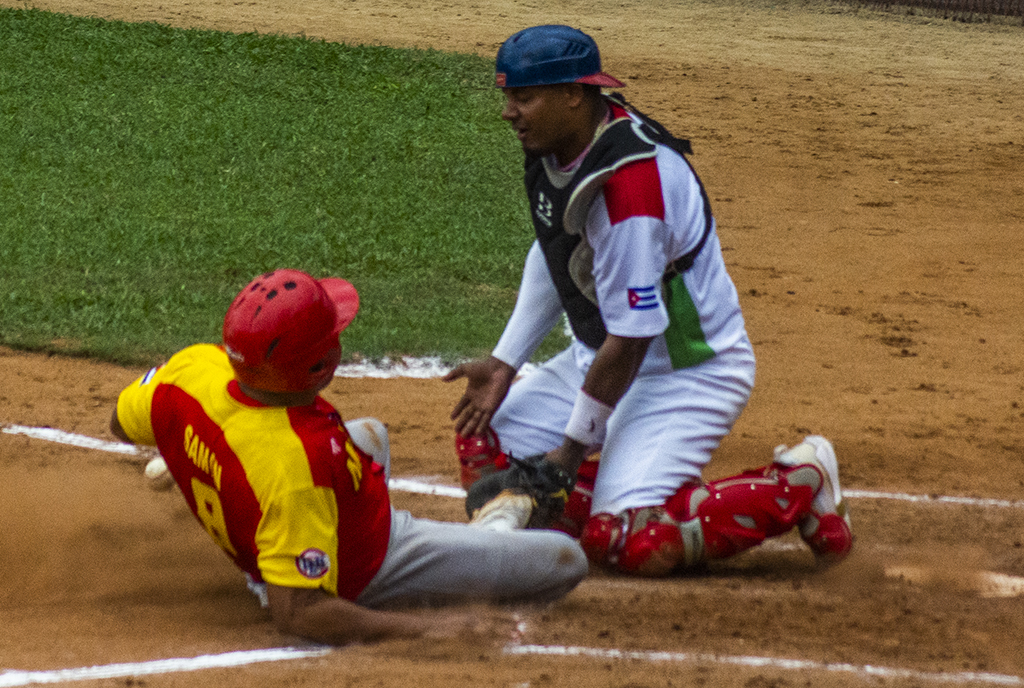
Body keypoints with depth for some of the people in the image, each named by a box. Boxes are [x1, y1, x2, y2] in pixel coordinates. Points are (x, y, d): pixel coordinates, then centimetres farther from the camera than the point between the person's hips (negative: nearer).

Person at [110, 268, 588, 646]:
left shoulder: (190, 368, -25)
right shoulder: (296, 461, -45)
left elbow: (122, 424, 0)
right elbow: (294, 612, -41)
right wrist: (418, 629, -41)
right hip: (362, 576, -7)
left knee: (369, 435, 38)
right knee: (565, 560, 1)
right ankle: (497, 528, 26)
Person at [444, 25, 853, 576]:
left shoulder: (628, 180, -31)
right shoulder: (553, 145, -2)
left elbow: (631, 338, -27)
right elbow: (552, 253, 16)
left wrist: (569, 454, -21)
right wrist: (505, 362, 8)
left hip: (689, 369, -9)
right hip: (597, 357, 10)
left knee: (626, 543, -21)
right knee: (484, 440, 3)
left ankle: (798, 487, -4)